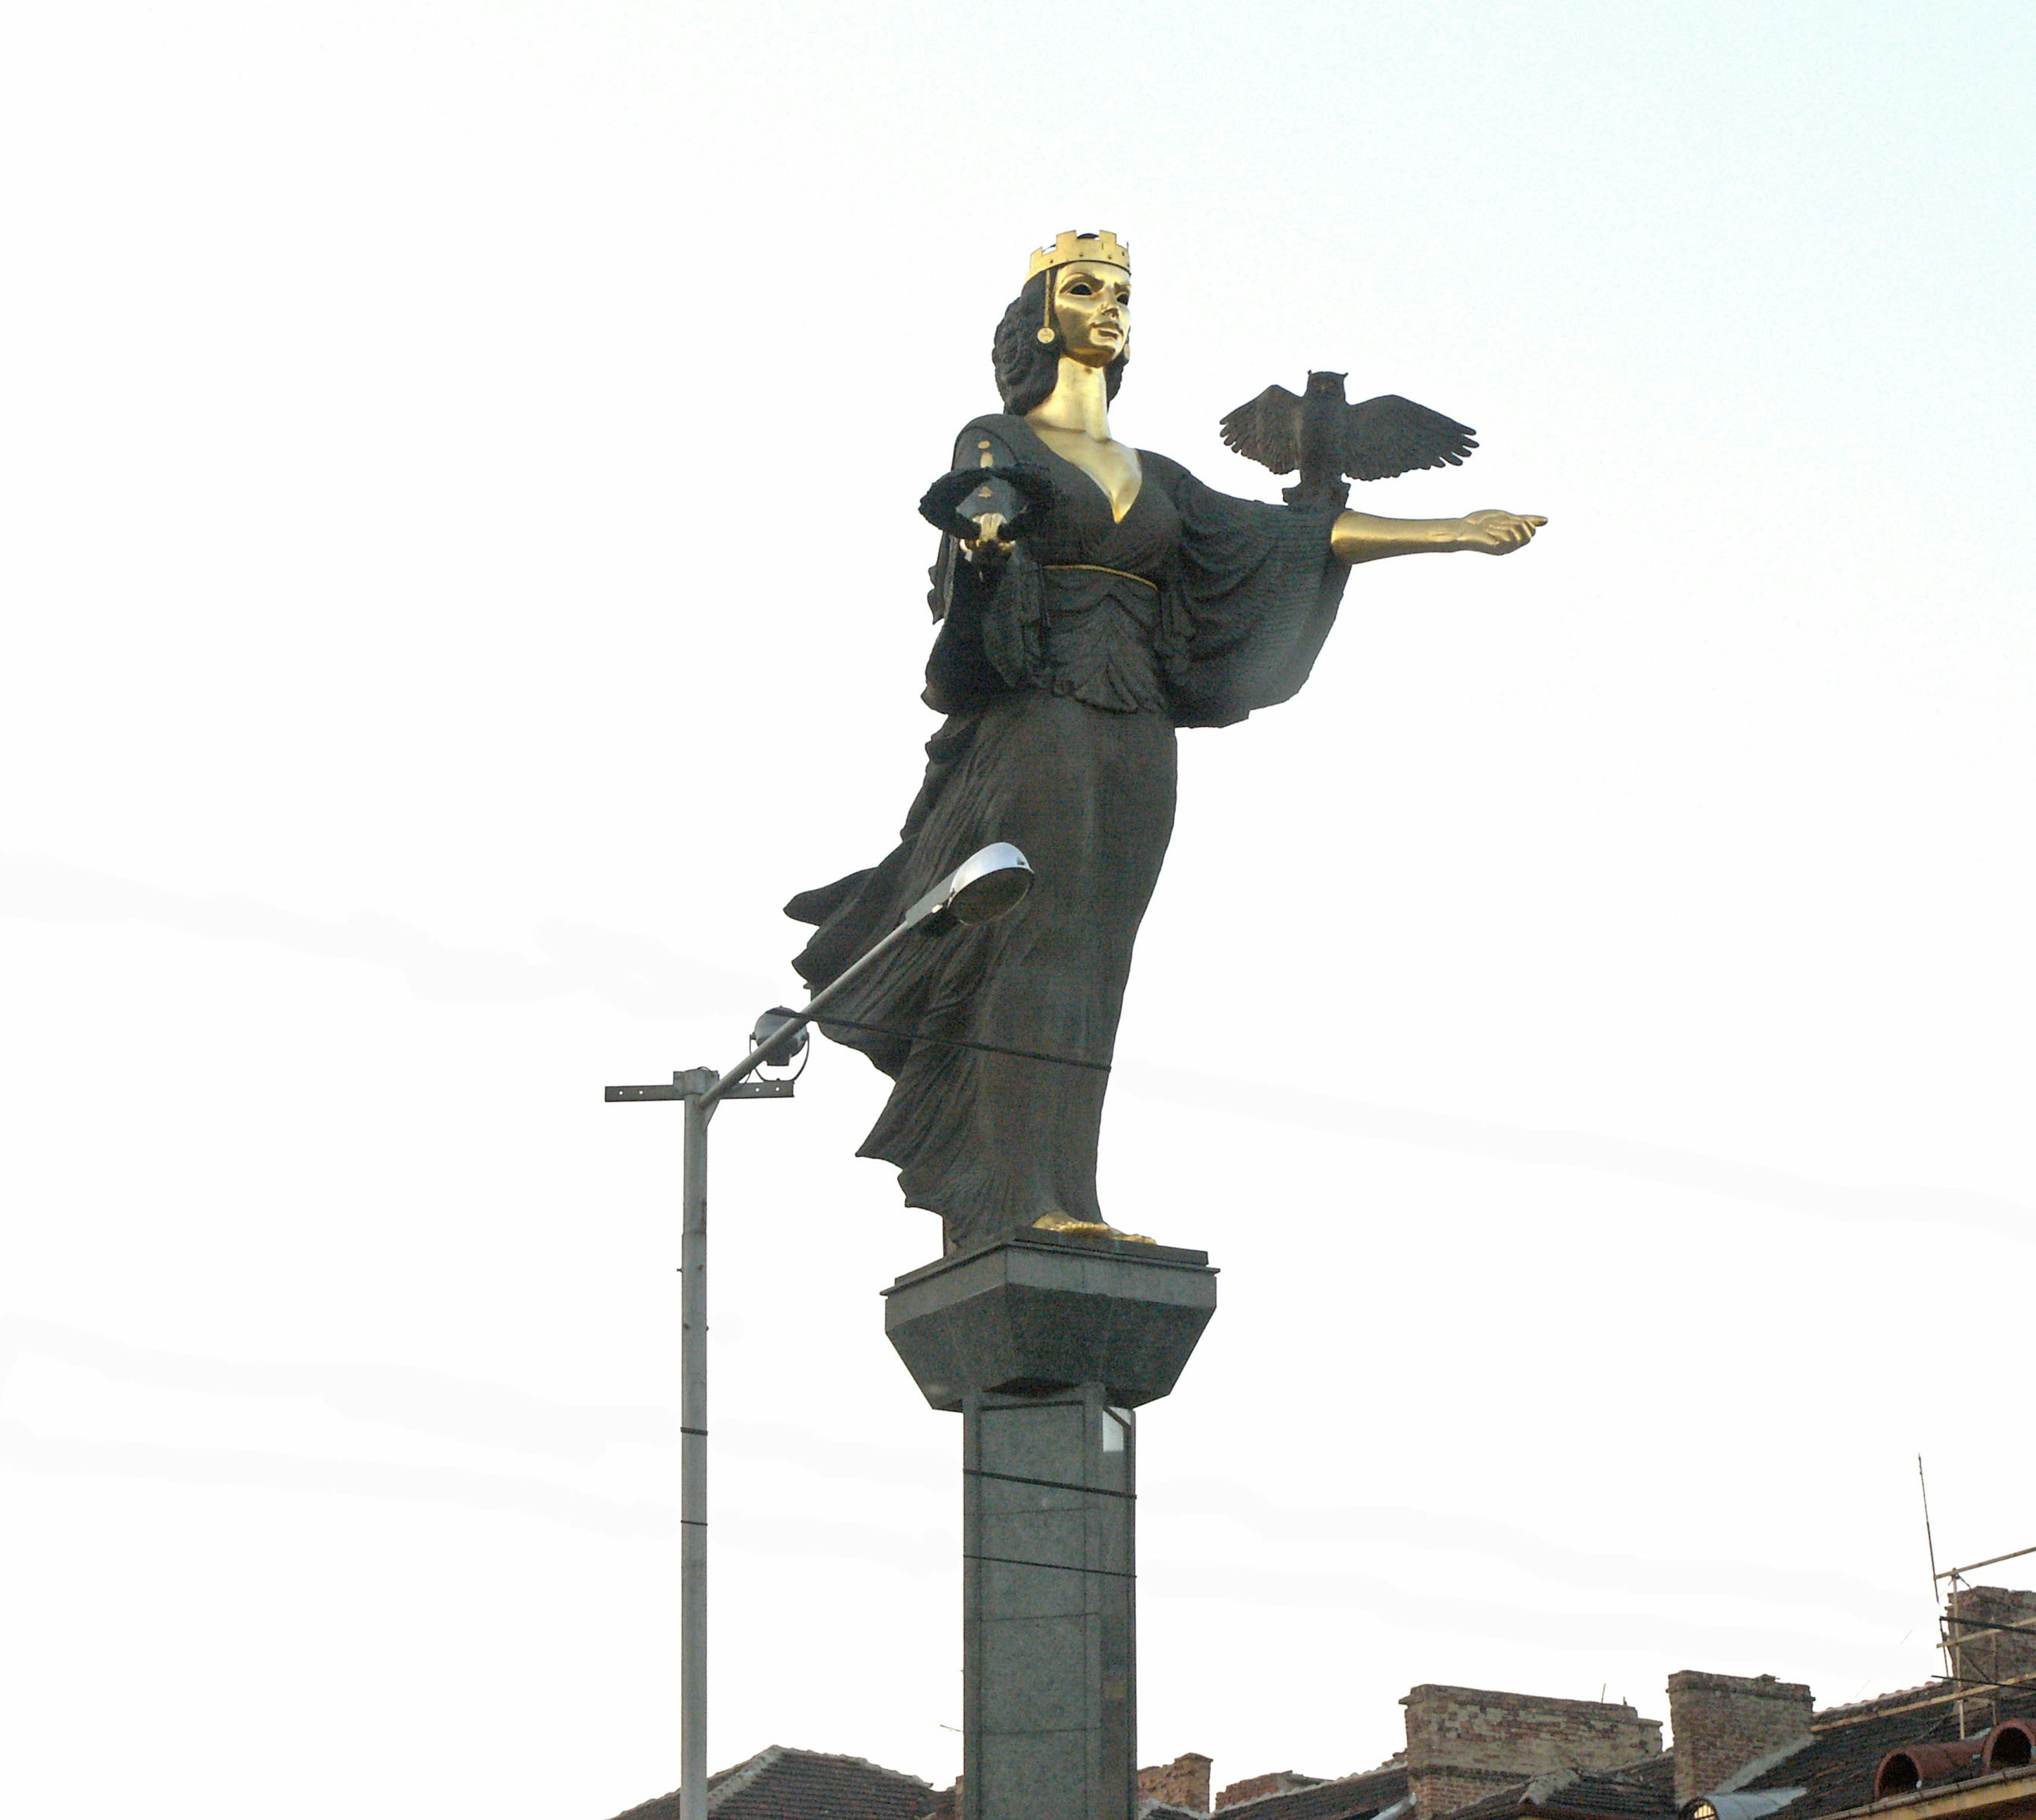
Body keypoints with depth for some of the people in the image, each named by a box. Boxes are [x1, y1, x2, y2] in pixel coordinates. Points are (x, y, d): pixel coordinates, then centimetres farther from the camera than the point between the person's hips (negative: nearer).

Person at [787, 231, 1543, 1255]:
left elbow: (1296, 535, 21)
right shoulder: (997, 441, 9)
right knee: (1040, 945, -17)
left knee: (1088, 969, -4)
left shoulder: (1152, 477, 24)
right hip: (1032, 726, -5)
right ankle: (1025, 1200, -25)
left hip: (1133, 746, 5)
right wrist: (987, 522, -41)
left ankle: (980, 1219, -7)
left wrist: (1453, 534, 15)